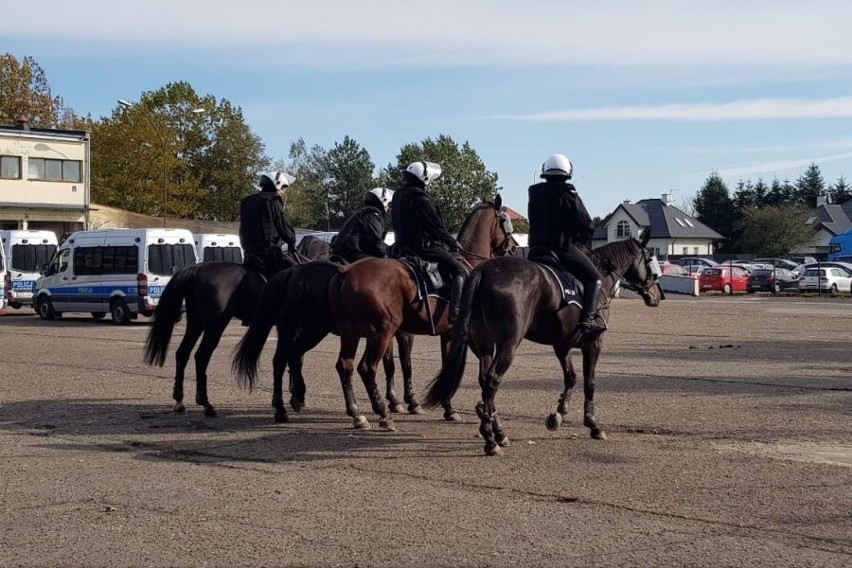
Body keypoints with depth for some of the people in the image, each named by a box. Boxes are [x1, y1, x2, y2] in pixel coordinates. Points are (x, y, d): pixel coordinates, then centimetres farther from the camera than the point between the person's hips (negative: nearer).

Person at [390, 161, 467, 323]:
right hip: (424, 247, -9)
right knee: (460, 270, -10)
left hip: (403, 247, 9)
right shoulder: (420, 198, -18)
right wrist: (454, 244, 0)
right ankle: (456, 313, -23)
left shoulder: (398, 196, 10)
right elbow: (437, 227, -15)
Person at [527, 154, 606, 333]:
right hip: (564, 247, -6)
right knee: (594, 278, 4)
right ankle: (588, 318, -12)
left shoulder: (534, 194, 8)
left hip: (536, 248, 6)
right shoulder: (568, 194, -9)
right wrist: (585, 241, 12)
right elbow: (586, 224, -6)